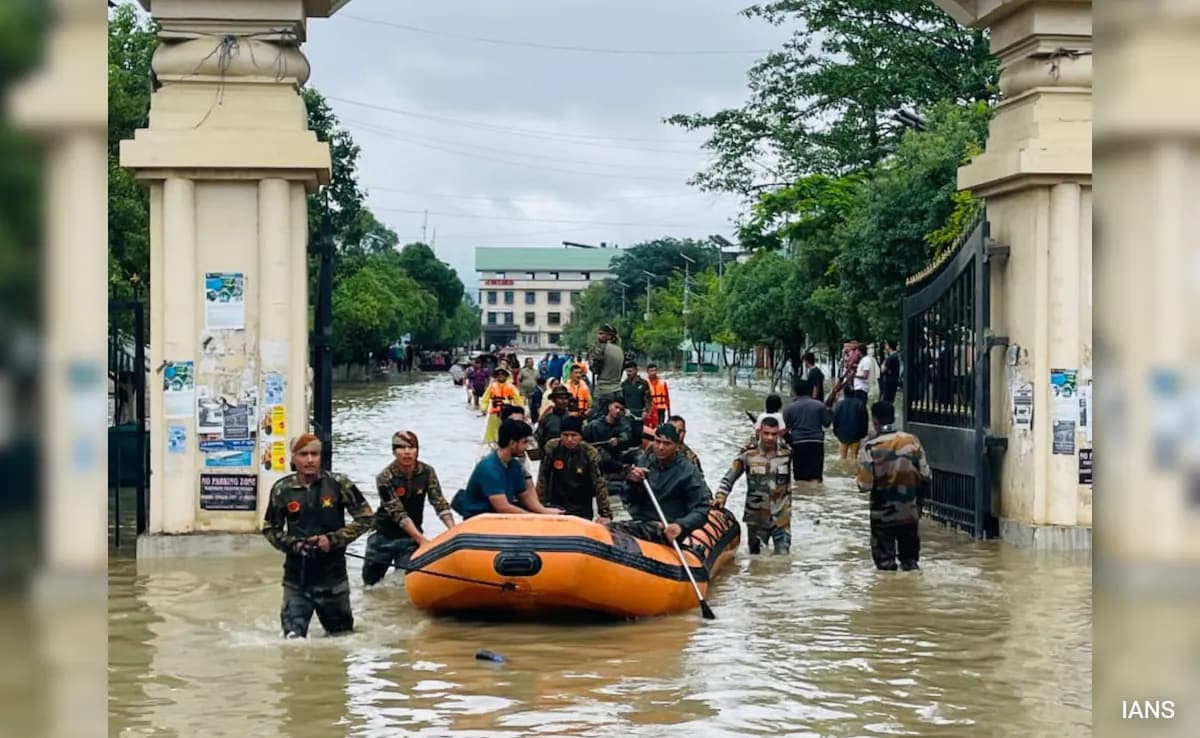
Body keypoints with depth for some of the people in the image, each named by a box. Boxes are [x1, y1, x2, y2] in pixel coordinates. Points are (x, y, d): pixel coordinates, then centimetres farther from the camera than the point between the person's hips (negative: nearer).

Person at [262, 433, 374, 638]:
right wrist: (292, 544, -10)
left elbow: (365, 518, -2)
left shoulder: (338, 484, -6)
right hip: (296, 576, 0)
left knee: (342, 634, 18)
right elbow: (270, 529, 9)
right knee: (293, 638, -7)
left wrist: (334, 539, -12)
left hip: (332, 574, 0)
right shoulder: (282, 489, -3)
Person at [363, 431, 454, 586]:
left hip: (411, 537, 2)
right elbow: (399, 515, -23)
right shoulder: (385, 478, -19)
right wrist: (422, 540, -31)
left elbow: (440, 503, -11)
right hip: (384, 536, -2)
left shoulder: (427, 472, -9)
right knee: (370, 580, 10)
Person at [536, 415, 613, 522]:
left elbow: (600, 484, -14)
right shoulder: (551, 448, -11)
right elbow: (542, 479, -5)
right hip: (556, 506, 1)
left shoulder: (590, 453, -14)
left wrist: (606, 514, -20)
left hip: (582, 509, -1)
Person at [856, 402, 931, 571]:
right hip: (910, 511, 3)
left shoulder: (870, 448, -16)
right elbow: (925, 475, -3)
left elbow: (865, 484, -16)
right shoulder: (912, 441, -7)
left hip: (883, 512, -3)